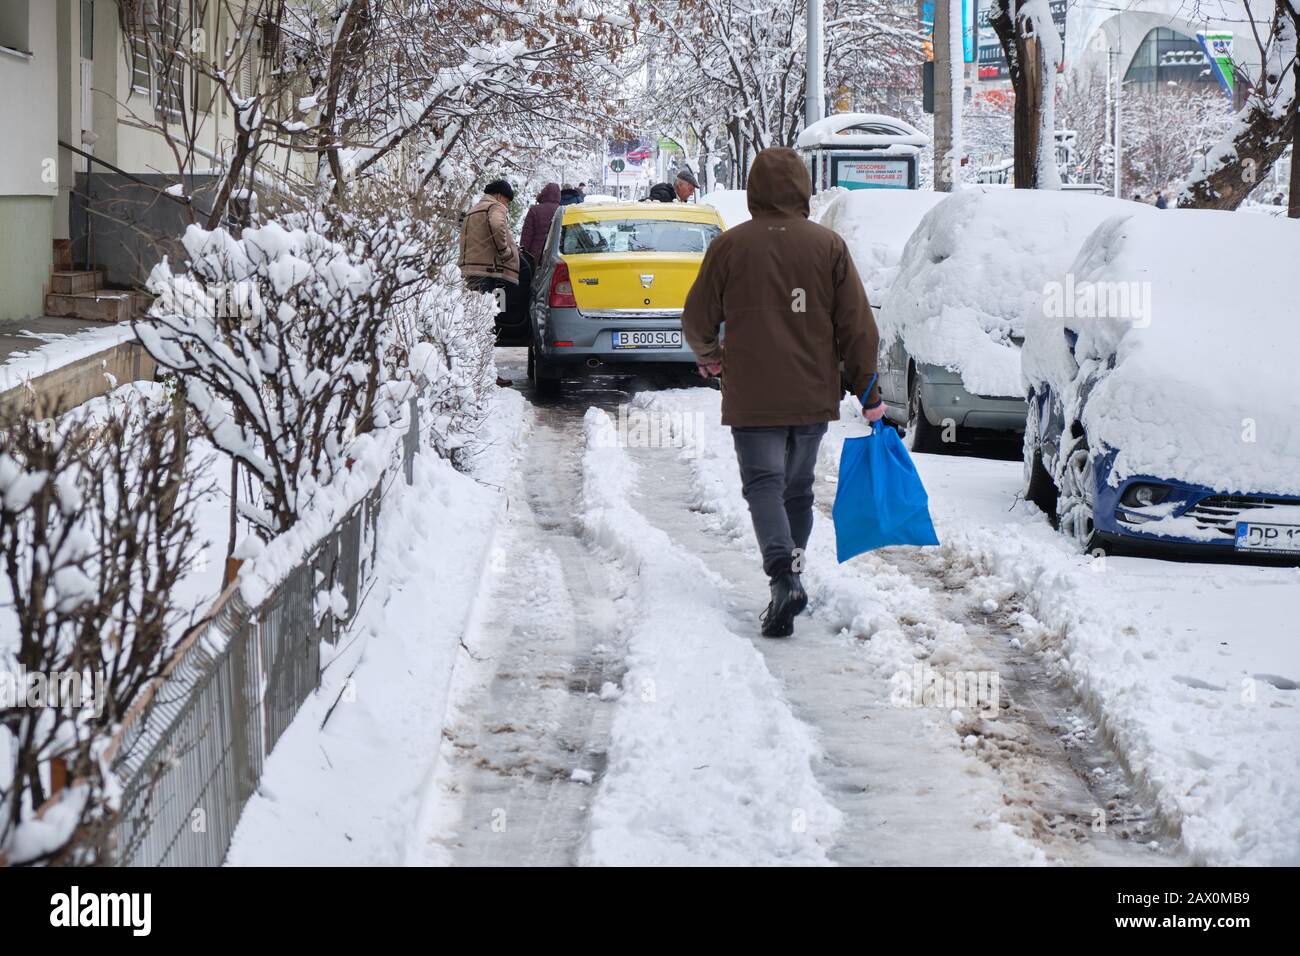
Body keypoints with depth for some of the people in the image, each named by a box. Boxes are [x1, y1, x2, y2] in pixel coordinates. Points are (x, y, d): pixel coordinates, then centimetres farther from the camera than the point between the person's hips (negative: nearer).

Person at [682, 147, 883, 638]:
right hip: (813, 394, 3)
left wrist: (709, 356, 26)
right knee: (798, 488, 16)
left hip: (752, 395, -3)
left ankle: (784, 575, -25)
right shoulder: (829, 246, 0)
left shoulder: (729, 246, -5)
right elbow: (858, 326, 1)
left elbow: (697, 321, 3)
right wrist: (868, 391, 10)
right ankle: (791, 574, 22)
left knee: (764, 484, -5)